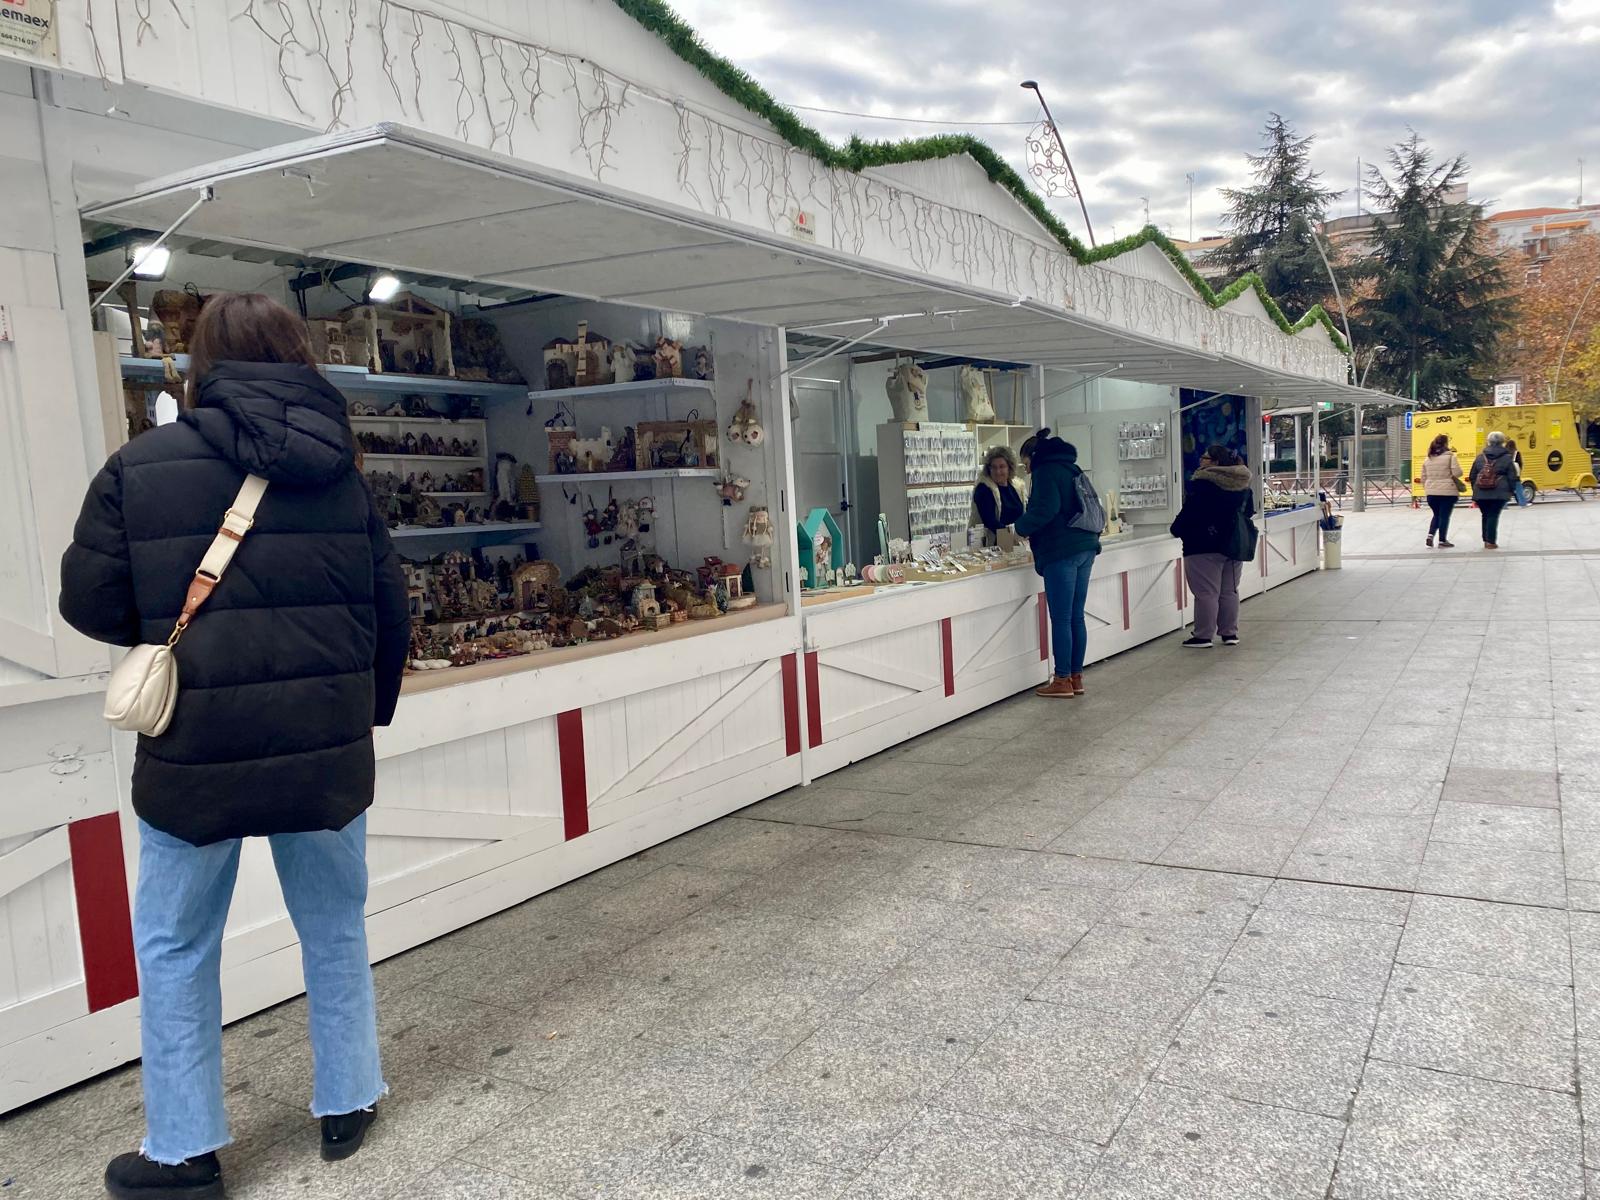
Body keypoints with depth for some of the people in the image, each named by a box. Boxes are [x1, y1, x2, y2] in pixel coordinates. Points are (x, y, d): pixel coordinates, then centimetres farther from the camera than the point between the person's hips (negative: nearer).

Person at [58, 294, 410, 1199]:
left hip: (196, 751, -2)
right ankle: (348, 1105, 31)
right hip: (325, 749, 2)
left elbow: (90, 603, -4)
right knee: (335, 928, 18)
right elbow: (390, 610, 4)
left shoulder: (140, 468, -7)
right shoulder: (341, 471, 1)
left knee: (177, 945, 15)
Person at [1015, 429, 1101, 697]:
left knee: (1061, 619, -4)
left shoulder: (1045, 471, -6)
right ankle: (1076, 677, 15)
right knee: (1076, 617, 11)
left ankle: (1062, 681, -1)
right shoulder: (1071, 469, 21)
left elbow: (1046, 509, -18)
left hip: (1061, 551, -9)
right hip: (1085, 547, 9)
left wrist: (1021, 527, -4)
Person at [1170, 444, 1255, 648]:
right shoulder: (1244, 486, 10)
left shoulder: (1202, 483, -14)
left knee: (1206, 592, -4)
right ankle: (1230, 633, 17)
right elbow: (1249, 513, 18)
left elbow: (1189, 512, -12)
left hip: (1205, 545, -7)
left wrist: (1177, 530, 3)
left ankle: (1204, 636, -3)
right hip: (1237, 544, 7)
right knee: (1230, 591, 14)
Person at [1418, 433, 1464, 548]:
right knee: (1444, 516, 3)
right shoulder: (1450, 456, -8)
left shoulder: (1428, 458, 10)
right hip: (1448, 492, -5)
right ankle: (1442, 541, 6)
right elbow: (1457, 473, -13)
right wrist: (1449, 475, 8)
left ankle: (1430, 535, 3)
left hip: (1431, 492, 5)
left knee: (1437, 515, 20)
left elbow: (1424, 477, 13)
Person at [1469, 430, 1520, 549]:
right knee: (1493, 516, -2)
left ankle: (1486, 540, 19)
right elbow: (1512, 477, -3)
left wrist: (1475, 490, 20)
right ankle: (1491, 542, -3)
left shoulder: (1480, 458, 8)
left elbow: (1473, 476, 12)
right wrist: (1512, 491, 8)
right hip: (1499, 494, -3)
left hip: (1481, 493, 3)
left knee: (1486, 516, 15)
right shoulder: (1507, 458, -1)